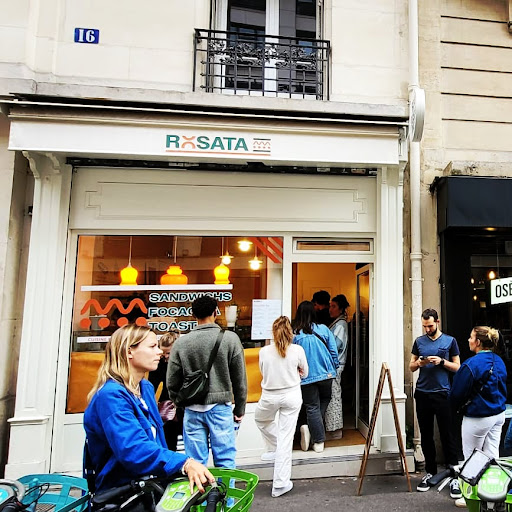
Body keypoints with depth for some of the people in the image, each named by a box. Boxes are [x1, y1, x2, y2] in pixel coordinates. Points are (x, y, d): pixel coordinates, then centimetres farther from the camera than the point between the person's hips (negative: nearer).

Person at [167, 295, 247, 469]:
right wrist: (239, 409, 10)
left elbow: (172, 383, 3)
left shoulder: (181, 343, -2)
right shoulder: (230, 339, -6)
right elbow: (240, 379, -1)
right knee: (225, 461, 9)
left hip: (193, 410, 1)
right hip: (221, 407, -1)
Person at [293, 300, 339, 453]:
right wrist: (334, 369, 15)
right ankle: (311, 428, 11)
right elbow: (334, 352, 0)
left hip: (306, 377, -1)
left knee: (312, 408, 9)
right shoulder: (324, 330, -5)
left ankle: (319, 442, 9)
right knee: (325, 400, 22)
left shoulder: (294, 334, -10)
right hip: (325, 374, 2)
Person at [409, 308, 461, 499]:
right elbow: (411, 366, 11)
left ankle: (454, 476, 9)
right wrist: (419, 363, -10)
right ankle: (430, 472, 22)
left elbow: (457, 367, 4)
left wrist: (442, 361, -13)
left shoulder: (449, 341, 2)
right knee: (426, 435, 10)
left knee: (447, 436, 0)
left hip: (442, 394, -3)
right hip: (422, 394, 3)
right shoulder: (419, 341, 8)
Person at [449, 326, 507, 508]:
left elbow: (457, 392, -15)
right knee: (492, 456, 16)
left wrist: (457, 407, 5)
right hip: (499, 414, 8)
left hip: (478, 417, -8)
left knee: (472, 458, 8)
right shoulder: (499, 361, 2)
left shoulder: (471, 364, -23)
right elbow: (502, 387, 16)